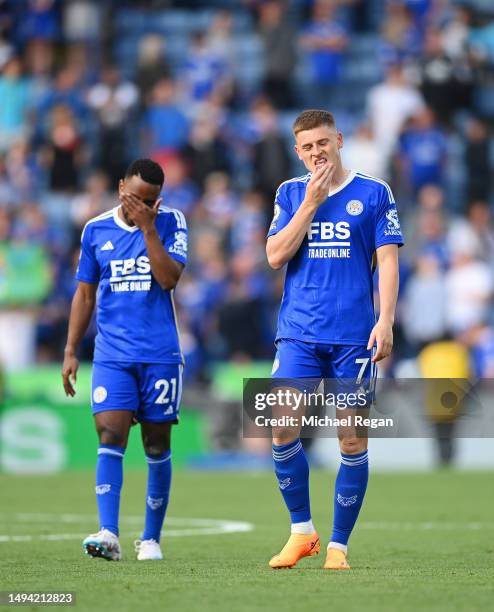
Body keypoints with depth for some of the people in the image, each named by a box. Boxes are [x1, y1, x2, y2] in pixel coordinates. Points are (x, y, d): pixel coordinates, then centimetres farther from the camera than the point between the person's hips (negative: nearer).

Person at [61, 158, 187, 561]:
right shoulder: (96, 230, 7)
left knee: (157, 445, 4)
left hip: (160, 354, -1)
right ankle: (109, 535, -22)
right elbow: (85, 294, 13)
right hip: (112, 356, 1)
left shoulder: (170, 223, 1)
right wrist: (70, 352, 8)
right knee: (110, 437, -14)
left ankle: (151, 538, 15)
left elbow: (169, 278, -14)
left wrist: (147, 227, -15)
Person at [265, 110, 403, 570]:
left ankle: (338, 545, 7)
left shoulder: (374, 194, 4)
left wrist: (385, 321, -9)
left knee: (352, 441, -2)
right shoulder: (291, 193, 11)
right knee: (282, 429, -10)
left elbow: (387, 260, 2)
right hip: (298, 334, 2)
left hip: (354, 336, -2)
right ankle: (301, 532, 6)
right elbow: (275, 256, 1)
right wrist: (311, 203, -5)